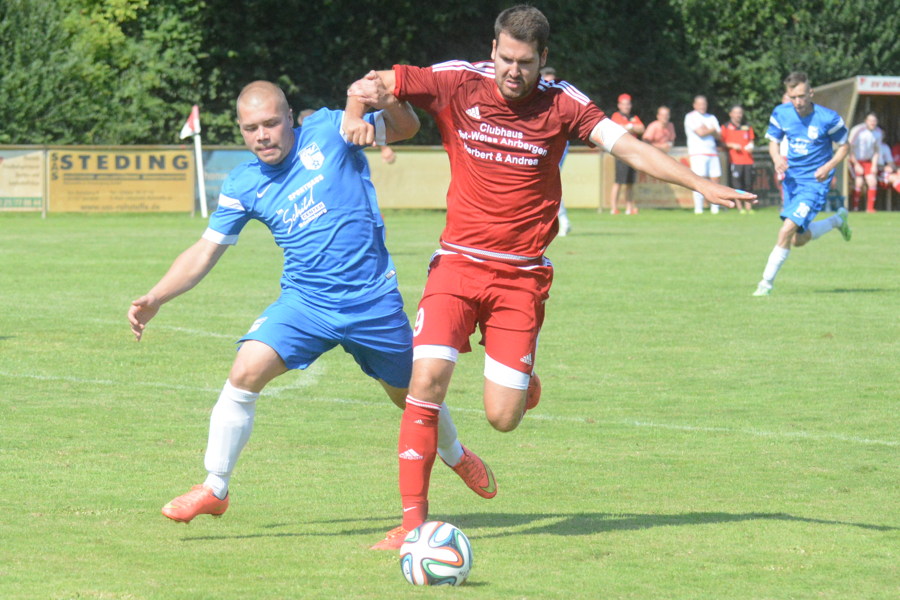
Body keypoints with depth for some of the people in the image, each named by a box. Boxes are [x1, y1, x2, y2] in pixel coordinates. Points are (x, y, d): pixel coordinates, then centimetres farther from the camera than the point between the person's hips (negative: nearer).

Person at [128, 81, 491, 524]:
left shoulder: (326, 132, -6)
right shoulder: (243, 185, 0)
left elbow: (405, 128, -1)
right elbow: (204, 252, 5)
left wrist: (387, 99, -24)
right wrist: (154, 299, -6)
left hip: (374, 302, -1)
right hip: (304, 303, 1)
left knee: (412, 395, 16)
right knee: (246, 372, -20)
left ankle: (455, 454, 49)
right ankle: (214, 489, -8)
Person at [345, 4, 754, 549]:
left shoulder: (561, 104, -4)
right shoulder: (457, 83, -3)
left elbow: (630, 147, -9)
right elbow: (371, 85, 1)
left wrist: (700, 183, -19)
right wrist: (356, 113, -21)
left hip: (522, 275, 0)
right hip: (459, 261, 0)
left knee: (503, 418, -6)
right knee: (428, 376, -18)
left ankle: (523, 378, 34)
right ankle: (413, 517, -8)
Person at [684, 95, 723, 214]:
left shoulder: (712, 118, 19)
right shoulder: (691, 117, 2)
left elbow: (718, 136, 9)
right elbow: (700, 133, -10)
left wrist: (707, 130, -6)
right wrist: (712, 130, 5)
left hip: (712, 152, 5)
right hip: (697, 152, -5)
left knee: (715, 179, 0)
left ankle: (714, 207, 4)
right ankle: (698, 208, -13)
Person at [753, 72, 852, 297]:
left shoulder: (828, 118, -16)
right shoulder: (781, 114, -6)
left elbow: (844, 146, -2)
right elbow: (773, 141, 8)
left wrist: (828, 167, -18)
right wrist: (777, 158, -14)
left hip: (814, 183, -6)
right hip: (792, 179, 6)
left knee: (787, 230, -19)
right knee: (798, 240, 14)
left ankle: (767, 282, -5)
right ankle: (837, 220, 41)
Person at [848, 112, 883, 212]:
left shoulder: (878, 133, -2)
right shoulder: (857, 130, -17)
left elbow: (877, 150, 9)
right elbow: (850, 149, -13)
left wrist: (874, 165, -1)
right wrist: (856, 165, -14)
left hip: (868, 161, 5)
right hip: (856, 160, -5)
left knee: (873, 182, -10)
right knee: (859, 182, -20)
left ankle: (870, 208, -1)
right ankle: (855, 207, -11)